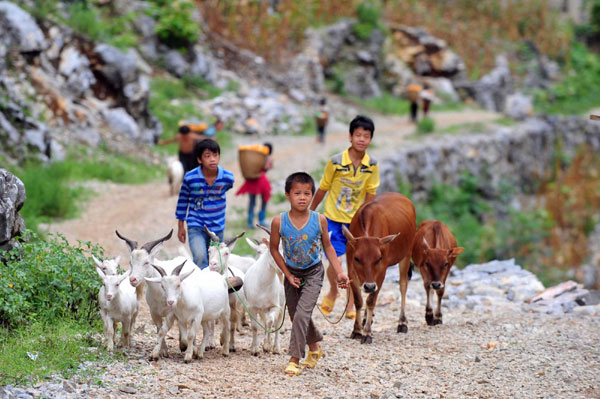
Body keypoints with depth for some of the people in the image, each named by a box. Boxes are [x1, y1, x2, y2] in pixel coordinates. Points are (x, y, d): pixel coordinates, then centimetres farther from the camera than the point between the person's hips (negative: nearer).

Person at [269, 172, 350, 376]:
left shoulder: (319, 220, -14)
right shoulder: (279, 222, -16)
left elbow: (327, 246, 0)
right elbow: (274, 249, -2)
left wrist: (339, 272, -4)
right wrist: (288, 275, -5)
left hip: (313, 274, -2)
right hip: (292, 274, 2)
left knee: (302, 315, -15)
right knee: (295, 316, 14)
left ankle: (295, 359, -7)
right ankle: (314, 347, 39)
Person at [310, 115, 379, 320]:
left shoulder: (372, 165, -6)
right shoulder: (335, 162, -12)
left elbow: (370, 194, 0)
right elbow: (323, 188, 0)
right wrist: (310, 211, 10)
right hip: (334, 218, -2)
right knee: (335, 261, -12)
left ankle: (350, 307, 18)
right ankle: (333, 292, 20)